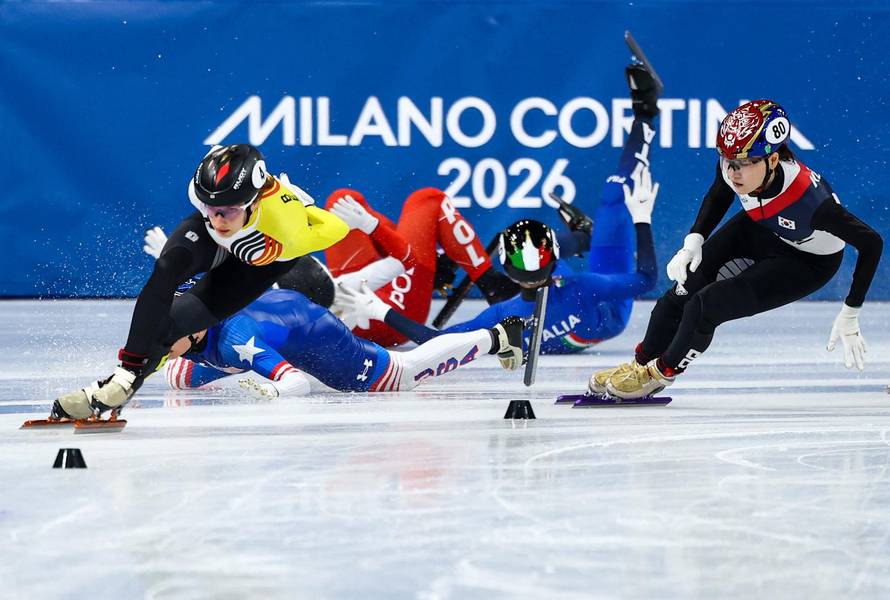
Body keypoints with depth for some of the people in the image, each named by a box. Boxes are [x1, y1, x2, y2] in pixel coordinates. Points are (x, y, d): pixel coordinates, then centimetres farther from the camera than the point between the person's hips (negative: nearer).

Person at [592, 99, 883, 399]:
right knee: (683, 291, -4)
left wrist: (849, 316, -29)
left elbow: (871, 243, -31)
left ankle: (662, 373, 14)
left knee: (706, 306, -15)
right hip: (759, 228, 5)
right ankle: (641, 363, 23)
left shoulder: (807, 197, -42)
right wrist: (694, 241, -11)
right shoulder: (732, 165, -26)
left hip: (808, 262, -5)